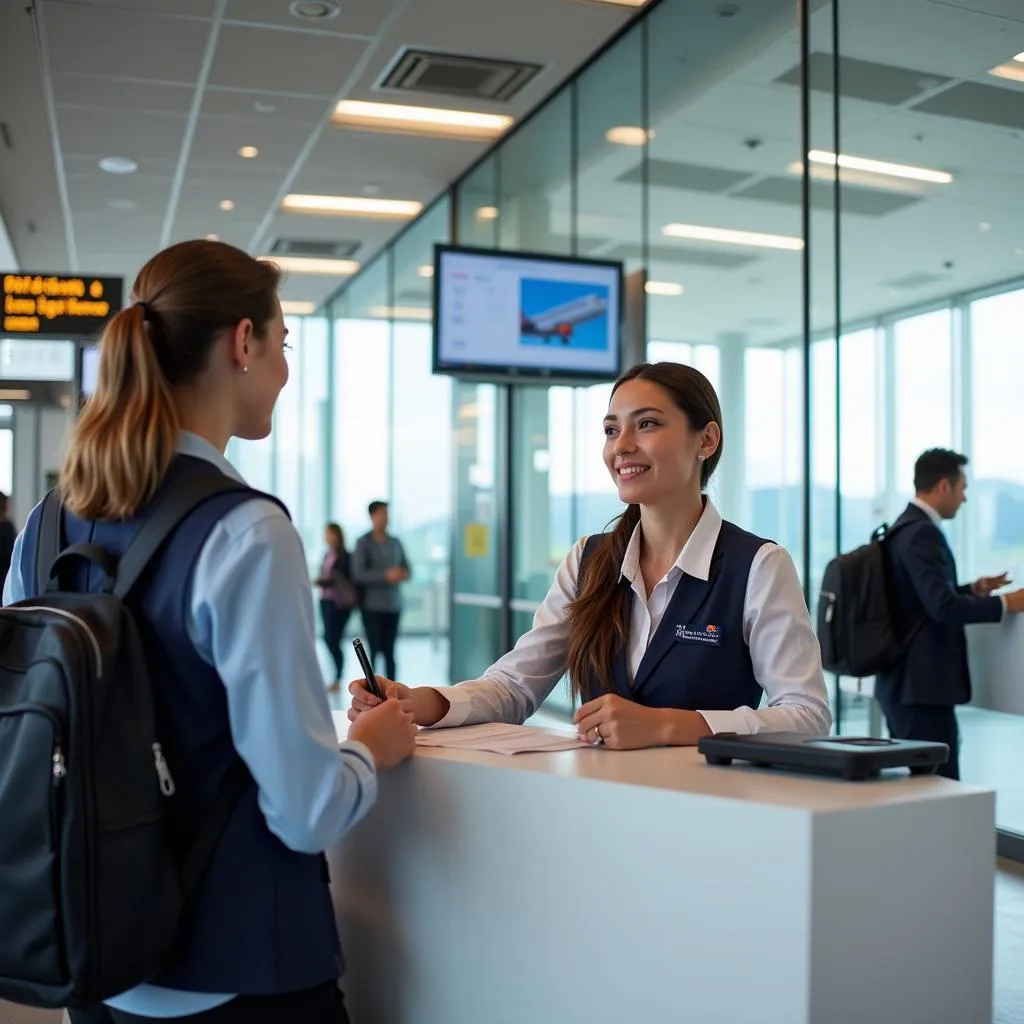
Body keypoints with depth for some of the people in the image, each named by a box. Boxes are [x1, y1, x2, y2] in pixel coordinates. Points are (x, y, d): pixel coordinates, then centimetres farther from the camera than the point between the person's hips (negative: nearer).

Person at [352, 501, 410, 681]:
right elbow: (358, 574, -9)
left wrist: (404, 574, -7)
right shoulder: (363, 543, -1)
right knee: (374, 650, -6)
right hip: (372, 605, -4)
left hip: (393, 605, 4)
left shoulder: (395, 543, 12)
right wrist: (386, 575, -19)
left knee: (390, 652, 3)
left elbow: (406, 569, 17)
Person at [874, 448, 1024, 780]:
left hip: (903, 682, 10)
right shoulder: (922, 533, -17)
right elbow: (942, 607, -25)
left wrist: (972, 590, 16)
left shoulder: (905, 527, 14)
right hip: (922, 685, -10)